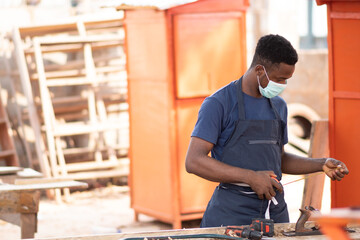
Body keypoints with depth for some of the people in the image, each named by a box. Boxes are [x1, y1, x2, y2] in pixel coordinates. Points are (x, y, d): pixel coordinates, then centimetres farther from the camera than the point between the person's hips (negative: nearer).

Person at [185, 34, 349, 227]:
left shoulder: (278, 106, 14)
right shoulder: (219, 104, -8)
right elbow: (193, 162, -16)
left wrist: (322, 165, 9)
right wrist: (251, 177, -20)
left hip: (275, 213, 6)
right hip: (231, 214, -5)